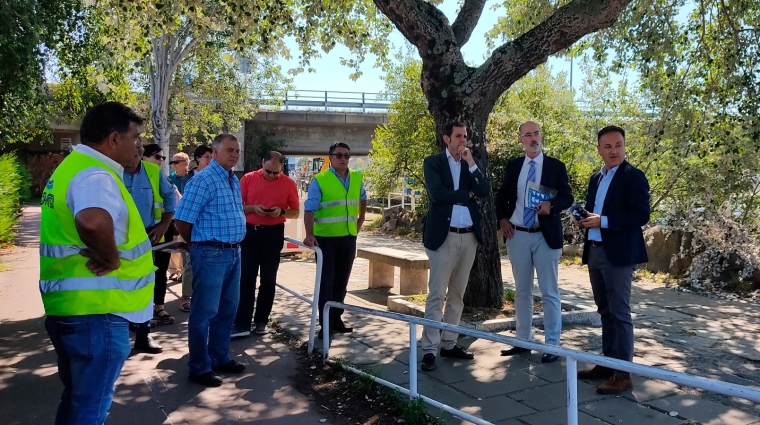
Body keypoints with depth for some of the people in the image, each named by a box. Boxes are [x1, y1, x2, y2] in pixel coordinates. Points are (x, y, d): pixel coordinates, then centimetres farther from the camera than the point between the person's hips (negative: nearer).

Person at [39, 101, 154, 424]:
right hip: (96, 310, -10)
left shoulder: (73, 166, 14)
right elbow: (94, 223, -42)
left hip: (70, 305, 10)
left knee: (77, 397, 23)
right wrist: (111, 258, -24)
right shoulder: (95, 175, -20)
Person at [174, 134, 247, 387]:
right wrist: (199, 245, 1)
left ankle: (220, 358, 31)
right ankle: (200, 368, 14)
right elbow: (182, 221, -14)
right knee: (204, 312, 2)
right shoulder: (203, 180, -13)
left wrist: (234, 246, 15)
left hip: (233, 252, 9)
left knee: (227, 309, 17)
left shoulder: (234, 181, 13)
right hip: (211, 254, -9)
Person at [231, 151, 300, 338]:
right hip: (250, 232, 0)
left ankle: (261, 321, 18)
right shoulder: (248, 178, 0)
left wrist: (282, 211, -15)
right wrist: (253, 208, -16)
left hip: (273, 234, 0)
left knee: (268, 279, 7)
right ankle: (242, 324, 1)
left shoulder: (288, 183, -1)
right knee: (246, 278, -1)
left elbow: (296, 212, 5)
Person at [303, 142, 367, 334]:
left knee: (341, 281, 13)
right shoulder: (319, 180, -10)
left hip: (348, 238, 5)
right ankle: (326, 323, 5)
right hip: (325, 238, -5)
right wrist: (309, 234, -30)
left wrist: (360, 221, 20)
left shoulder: (357, 179, 6)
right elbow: (310, 209, -18)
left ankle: (336, 318, 25)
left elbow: (362, 200, 27)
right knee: (327, 281, -2)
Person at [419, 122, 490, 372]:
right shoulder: (433, 162, 0)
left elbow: (484, 192, -2)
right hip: (444, 236, -5)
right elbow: (438, 195, -15)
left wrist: (471, 163, -7)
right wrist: (467, 194, -4)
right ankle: (429, 349, -1)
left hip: (469, 236, 5)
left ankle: (449, 344, 20)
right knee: (437, 295, -5)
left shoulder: (471, 164, 13)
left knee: (457, 294, 11)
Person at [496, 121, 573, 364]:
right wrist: (502, 219, 1)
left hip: (546, 236, -3)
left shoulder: (556, 166, 1)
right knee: (522, 292, 11)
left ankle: (551, 345, 10)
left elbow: (567, 197, -2)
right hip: (518, 235, 3)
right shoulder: (513, 166, 9)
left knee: (549, 293, 2)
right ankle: (523, 340, 22)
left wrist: (551, 205, -22)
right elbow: (502, 195, 16)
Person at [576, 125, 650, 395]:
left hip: (618, 253, -8)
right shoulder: (596, 178, 16)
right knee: (605, 311, 14)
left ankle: (623, 373, 2)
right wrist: (585, 219, 1)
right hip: (595, 251, 8)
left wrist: (603, 221, -19)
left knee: (620, 313, -4)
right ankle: (608, 364, 24)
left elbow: (641, 215, -16)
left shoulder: (633, 176, -7)